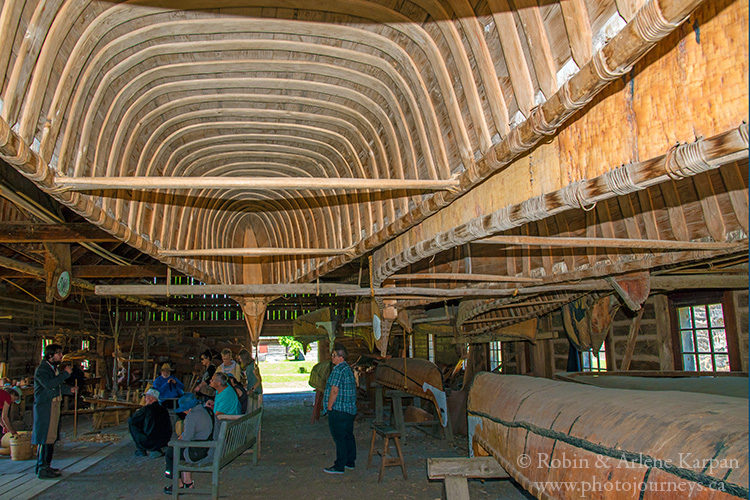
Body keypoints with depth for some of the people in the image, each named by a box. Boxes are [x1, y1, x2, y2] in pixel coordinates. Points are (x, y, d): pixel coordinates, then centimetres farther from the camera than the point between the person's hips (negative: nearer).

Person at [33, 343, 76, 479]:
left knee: (51, 438, 13)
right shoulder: (41, 369, -12)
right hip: (44, 408, -9)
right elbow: (49, 384, -27)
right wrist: (65, 373, -22)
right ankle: (42, 470, -3)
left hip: (54, 406, 9)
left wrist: (69, 389, 10)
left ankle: (47, 466, 21)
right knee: (45, 439, -8)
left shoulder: (54, 368, 17)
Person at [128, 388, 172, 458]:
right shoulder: (163, 409, 8)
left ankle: (141, 450, 15)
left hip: (150, 442, -6)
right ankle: (156, 450, 17)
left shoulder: (146, 409, -11)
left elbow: (131, 420, -1)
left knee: (131, 424, 11)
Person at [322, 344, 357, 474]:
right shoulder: (348, 368, 14)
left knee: (339, 438, -4)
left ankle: (339, 466, 2)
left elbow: (334, 390, -22)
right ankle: (350, 462, 24)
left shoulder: (338, 370, -17)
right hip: (350, 410, 10)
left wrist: (329, 407, -12)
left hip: (339, 410, -10)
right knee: (349, 436, 15)